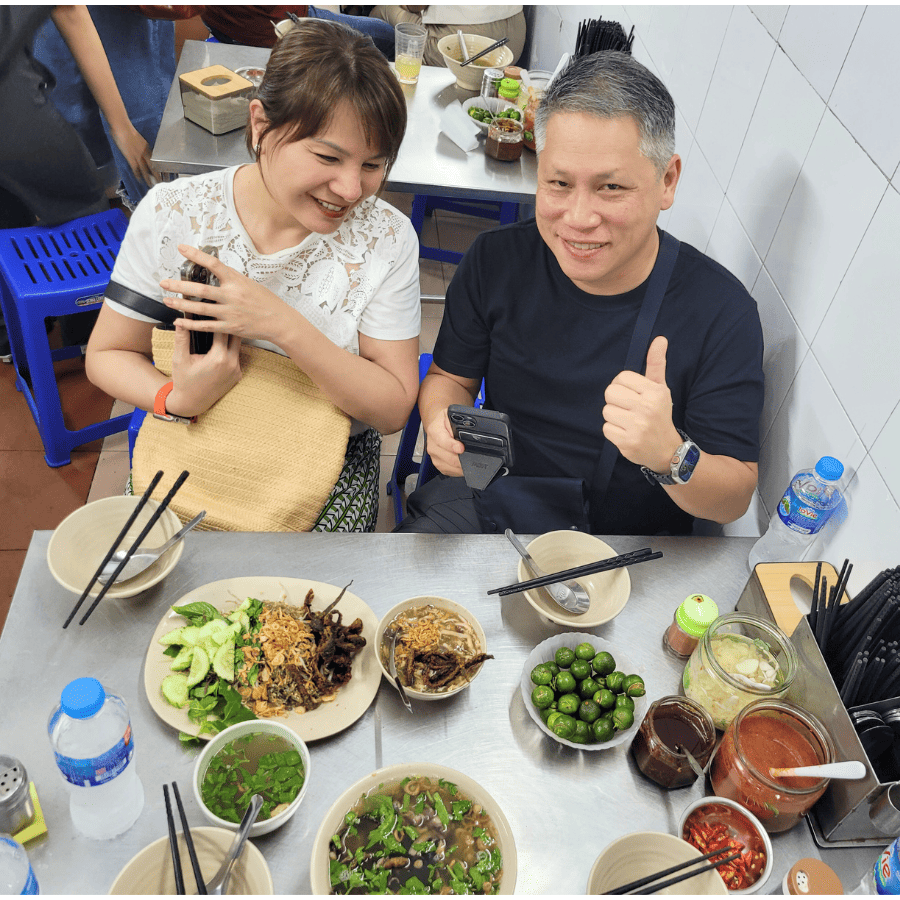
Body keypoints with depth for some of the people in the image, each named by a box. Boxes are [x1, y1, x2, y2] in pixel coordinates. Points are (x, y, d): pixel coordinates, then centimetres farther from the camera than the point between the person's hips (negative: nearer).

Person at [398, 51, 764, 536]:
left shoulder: (722, 311, -15)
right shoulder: (496, 260, -6)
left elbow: (734, 501, -12)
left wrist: (671, 456, -35)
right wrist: (441, 422, -15)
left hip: (628, 531, 1)